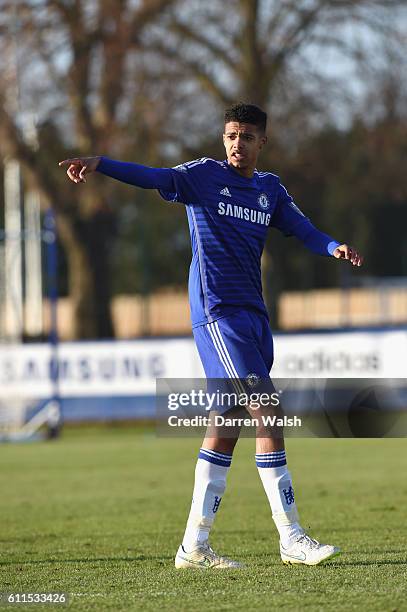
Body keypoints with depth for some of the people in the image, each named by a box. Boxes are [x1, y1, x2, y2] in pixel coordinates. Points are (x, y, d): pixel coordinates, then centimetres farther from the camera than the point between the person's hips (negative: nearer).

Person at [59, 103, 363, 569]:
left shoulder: (270, 190, 16)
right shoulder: (204, 175, -1)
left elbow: (304, 231, 10)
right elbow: (152, 177, -14)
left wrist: (335, 248, -12)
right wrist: (99, 164, -31)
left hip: (252, 312, 7)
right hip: (216, 312, -7)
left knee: (227, 426, 6)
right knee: (266, 415, -13)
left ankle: (195, 546, 11)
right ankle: (292, 539, -12)